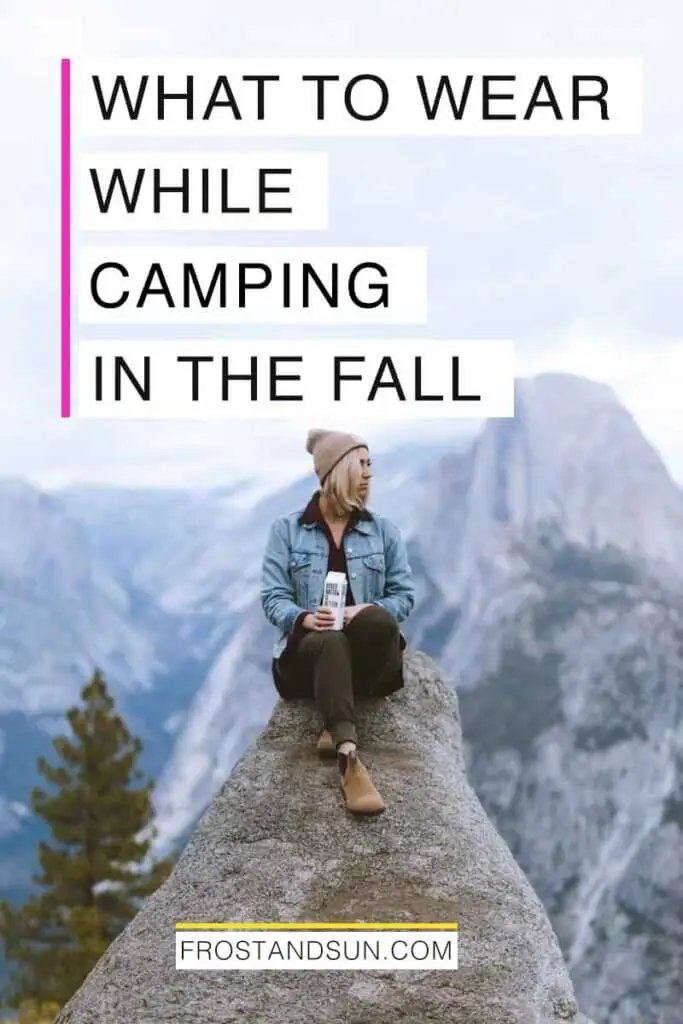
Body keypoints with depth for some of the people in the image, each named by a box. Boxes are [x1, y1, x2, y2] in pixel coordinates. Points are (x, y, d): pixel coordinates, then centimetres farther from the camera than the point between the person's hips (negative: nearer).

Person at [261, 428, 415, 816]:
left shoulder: (384, 530, 10)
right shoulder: (287, 530, 5)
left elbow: (404, 594, 4)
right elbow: (273, 597, -2)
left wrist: (367, 612, -17)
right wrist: (305, 618, -24)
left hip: (369, 653, 2)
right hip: (309, 648, -2)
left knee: (377, 619, -35)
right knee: (330, 642, -40)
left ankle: (337, 727, -28)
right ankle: (350, 759, -56)